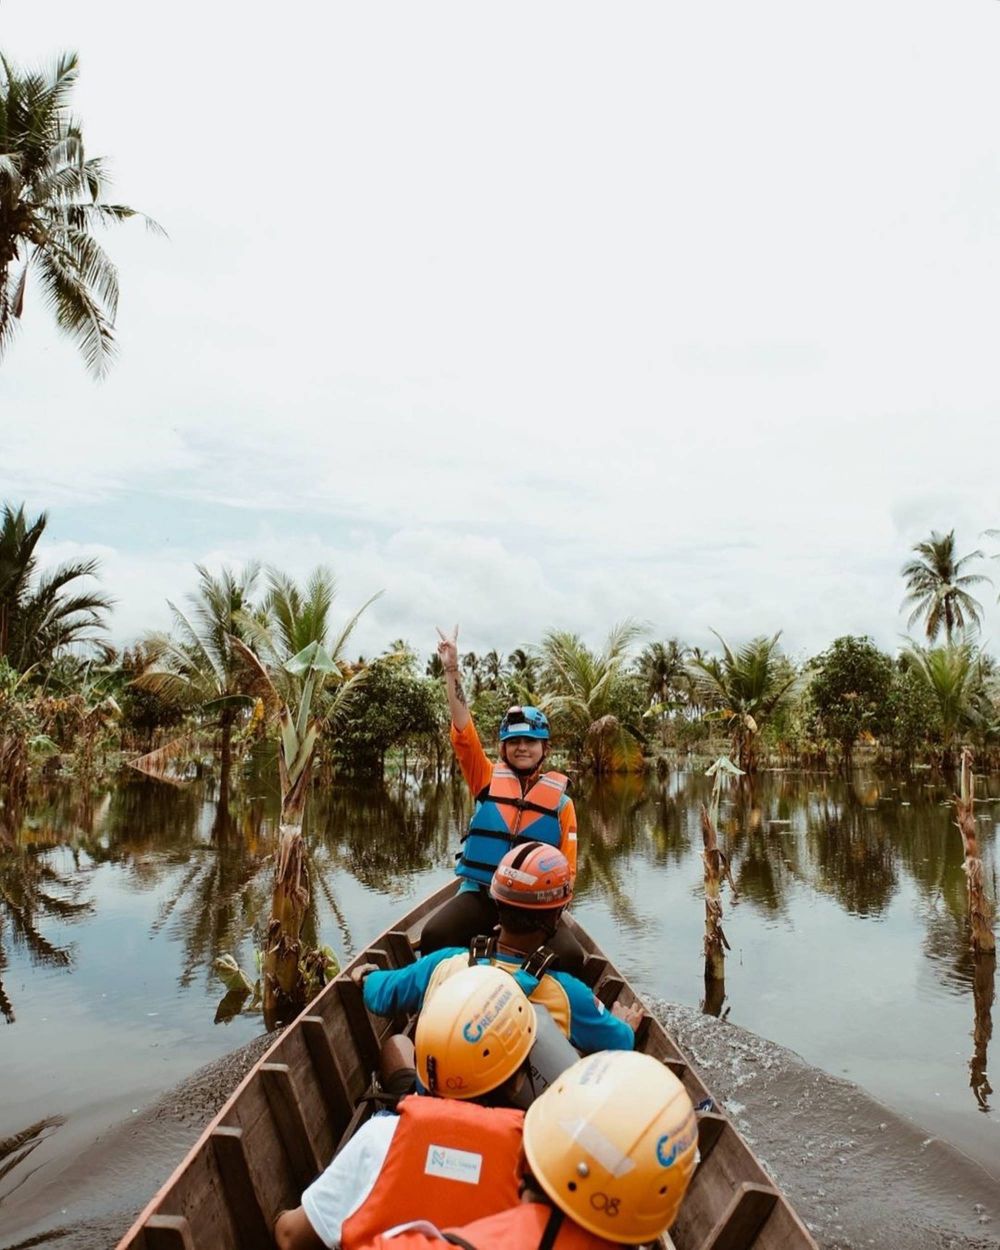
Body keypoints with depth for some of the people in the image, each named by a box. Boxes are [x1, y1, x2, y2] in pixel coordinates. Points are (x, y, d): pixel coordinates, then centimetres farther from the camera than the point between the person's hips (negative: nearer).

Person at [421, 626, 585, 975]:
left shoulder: (561, 801, 4)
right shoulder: (487, 779, 6)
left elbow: (566, 870, 4)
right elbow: (463, 731, -6)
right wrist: (451, 671, -12)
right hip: (480, 895, 0)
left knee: (570, 956, -25)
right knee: (434, 936, -26)